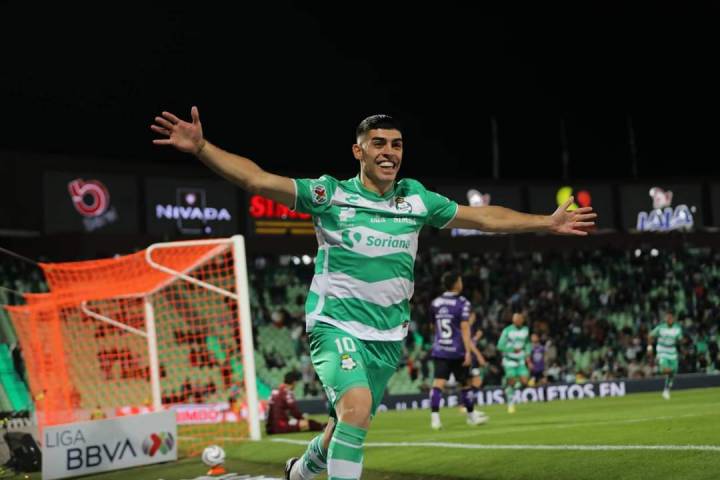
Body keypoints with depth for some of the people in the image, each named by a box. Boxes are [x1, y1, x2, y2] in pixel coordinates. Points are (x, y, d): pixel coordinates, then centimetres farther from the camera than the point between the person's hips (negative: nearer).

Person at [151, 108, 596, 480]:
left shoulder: (415, 198, 3)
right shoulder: (330, 194, -8)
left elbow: (482, 216, 13)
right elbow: (257, 179, -15)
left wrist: (547, 222, 14)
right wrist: (201, 147, -27)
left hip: (388, 336, 5)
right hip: (336, 325, -5)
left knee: (352, 428, 13)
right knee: (356, 406, -29)